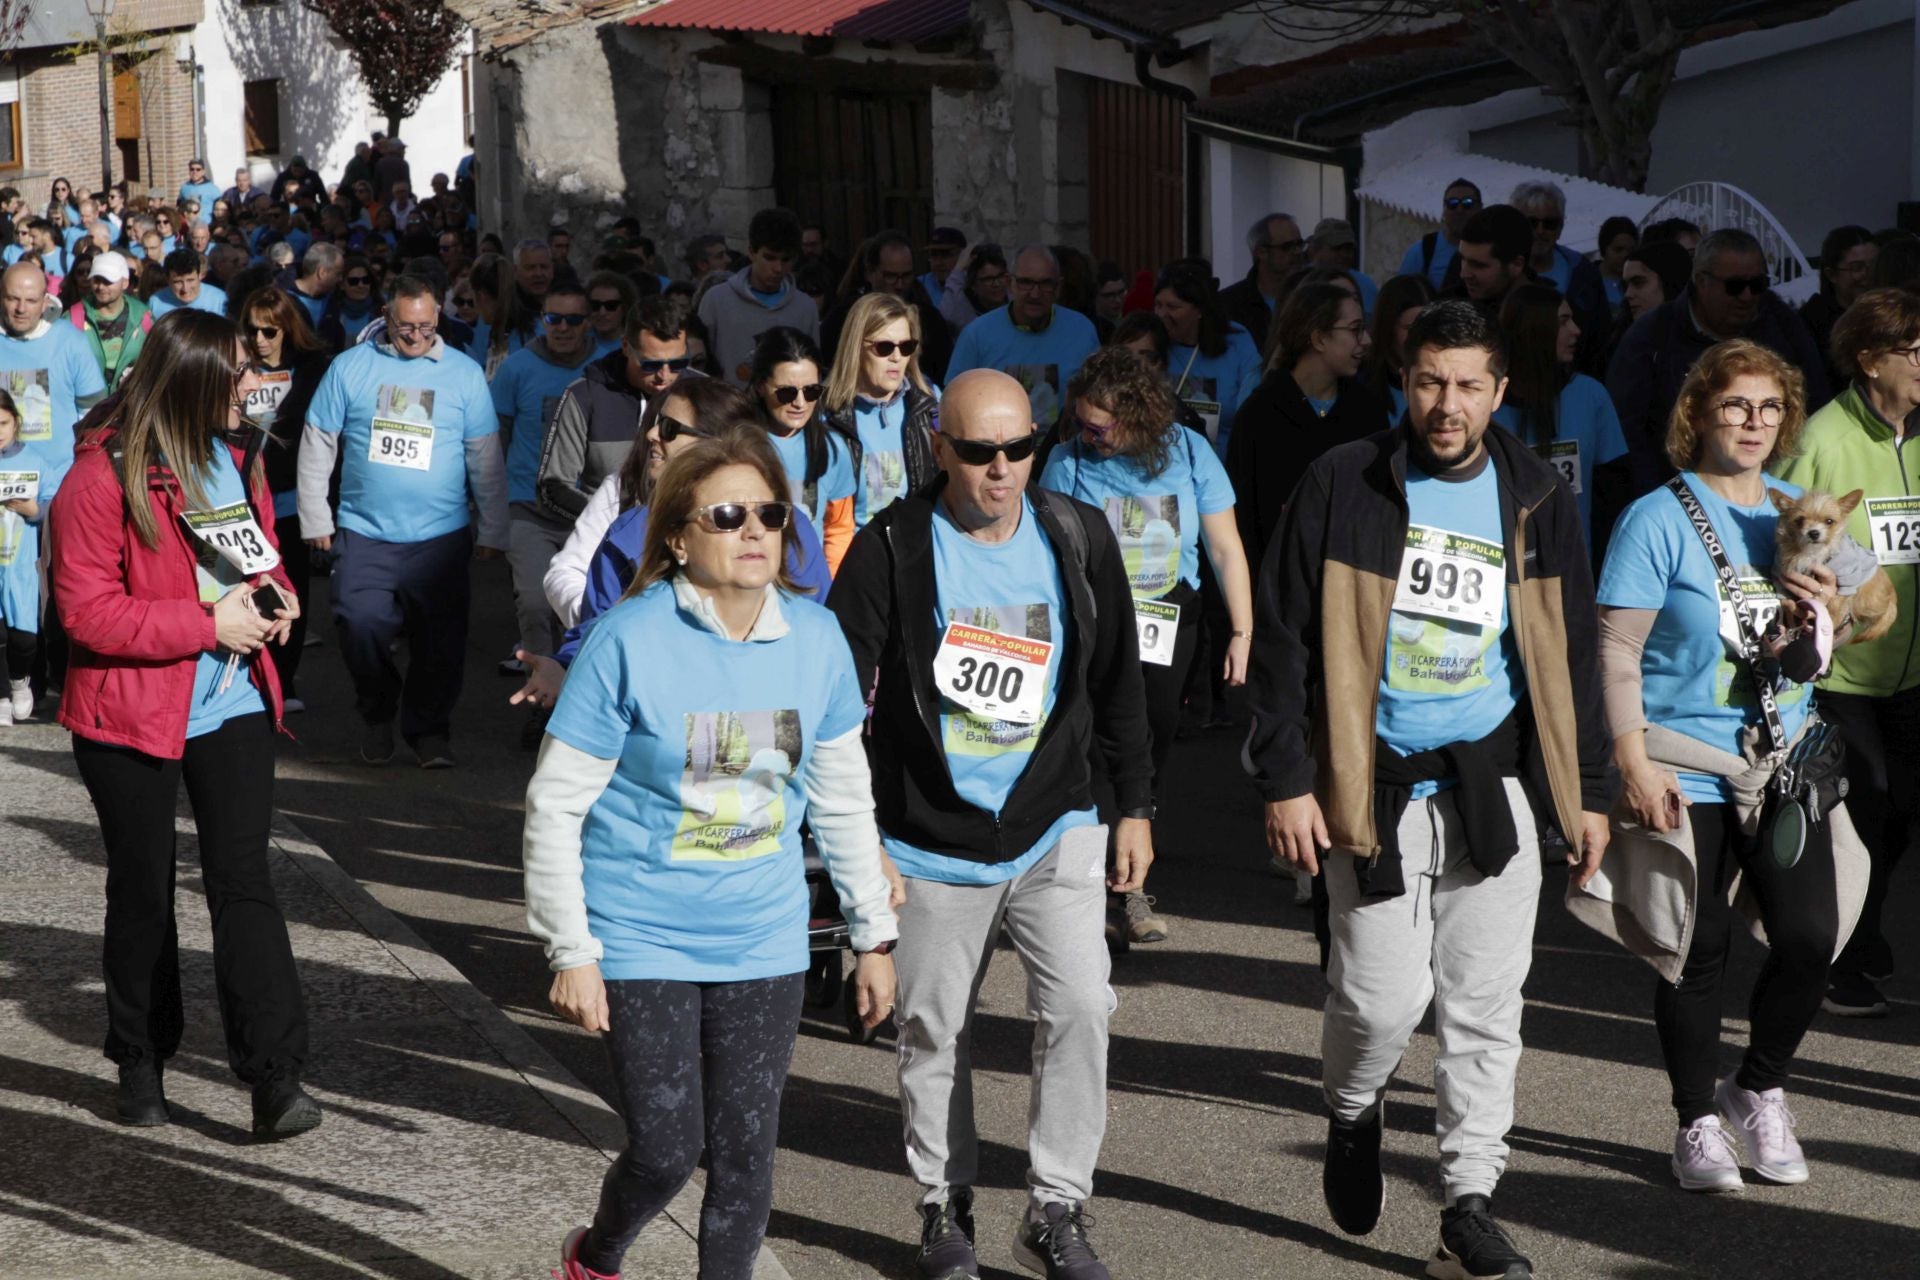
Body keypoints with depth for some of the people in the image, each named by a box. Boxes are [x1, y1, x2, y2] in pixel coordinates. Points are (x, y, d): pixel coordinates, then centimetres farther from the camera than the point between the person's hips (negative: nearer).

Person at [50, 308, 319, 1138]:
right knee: (143, 890, 11)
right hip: (132, 713, -4)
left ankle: (275, 1075, -6)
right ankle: (141, 1063, 28)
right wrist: (205, 623, -21)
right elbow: (87, 611, -18)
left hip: (234, 704, 4)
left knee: (243, 879, -4)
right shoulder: (103, 476, -15)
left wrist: (274, 596, -2)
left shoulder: (234, 459, 5)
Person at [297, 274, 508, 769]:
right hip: (363, 532, 0)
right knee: (361, 627, -7)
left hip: (441, 536, 0)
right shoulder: (350, 367, 3)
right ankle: (377, 716, 19)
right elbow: (317, 445, 7)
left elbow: (485, 458, 7)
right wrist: (315, 519, 5)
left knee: (440, 640, 2)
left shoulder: (465, 374, 4)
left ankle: (428, 728, 21)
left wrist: (492, 531, 6)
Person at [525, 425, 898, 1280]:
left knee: (746, 1155, 7)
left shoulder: (816, 640, -1)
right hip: (644, 942, -4)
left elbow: (843, 800, 10)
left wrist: (874, 935, 12)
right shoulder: (630, 641, -14)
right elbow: (554, 805, -10)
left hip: (764, 944, 4)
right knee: (667, 1148, -1)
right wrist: (572, 952, -11)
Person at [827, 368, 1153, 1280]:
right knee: (935, 1033, 9)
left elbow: (1117, 682, 10)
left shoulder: (1078, 539, 0)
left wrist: (1135, 807, 11)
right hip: (933, 841, -1)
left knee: (1080, 1006, -13)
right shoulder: (891, 548, -9)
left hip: (1056, 831, 1)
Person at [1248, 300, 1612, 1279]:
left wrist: (1588, 792, 11)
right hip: (1372, 786, -3)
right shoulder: (1343, 485, -3)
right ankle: (1352, 1111, 27)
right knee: (1384, 997, -6)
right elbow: (1282, 638, -3)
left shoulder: (1536, 501, 7)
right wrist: (1285, 780, -8)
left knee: (1485, 1010, 2)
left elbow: (1571, 655, 14)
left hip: (1495, 785, 3)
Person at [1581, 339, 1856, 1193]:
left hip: (1784, 760, 5)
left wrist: (1827, 608, -3)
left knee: (1810, 937, -3)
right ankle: (1698, 1122, 19)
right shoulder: (1660, 518, -6)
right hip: (1687, 767, -4)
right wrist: (1634, 761, -17)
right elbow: (1618, 648, -10)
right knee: (1698, 949, 2)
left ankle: (1759, 1090, 21)